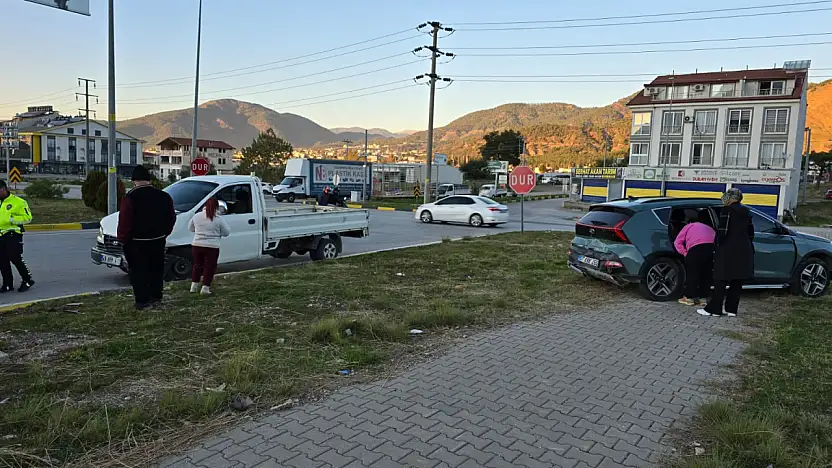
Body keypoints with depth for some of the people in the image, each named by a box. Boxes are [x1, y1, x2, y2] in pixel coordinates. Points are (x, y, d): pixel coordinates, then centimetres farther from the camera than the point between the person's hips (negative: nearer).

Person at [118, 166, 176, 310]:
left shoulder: (130, 197, -15)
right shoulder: (164, 196, 2)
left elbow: (124, 221, -17)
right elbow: (171, 218, 10)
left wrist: (122, 239, -5)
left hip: (136, 243, -5)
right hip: (158, 241, 5)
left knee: (138, 272, 3)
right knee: (156, 270, 17)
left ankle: (142, 301, 3)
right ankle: (156, 297, 25)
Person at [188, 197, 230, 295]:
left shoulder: (197, 216, 3)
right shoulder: (218, 219, -9)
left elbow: (190, 228, 17)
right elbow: (226, 232, -2)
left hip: (196, 245, 4)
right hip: (212, 247, -4)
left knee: (197, 265, 18)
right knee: (209, 267, 4)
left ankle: (194, 285, 22)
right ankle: (205, 287, 4)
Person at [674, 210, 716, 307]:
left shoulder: (688, 226, 25)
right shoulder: (709, 228, 38)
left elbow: (677, 242, 13)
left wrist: (685, 253, 14)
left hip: (697, 248, -4)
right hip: (712, 247, 5)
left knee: (692, 273, 8)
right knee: (706, 274, 17)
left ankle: (689, 297, 13)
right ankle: (703, 298, 21)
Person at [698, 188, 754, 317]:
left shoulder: (727, 210, -9)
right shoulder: (746, 211, 13)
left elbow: (722, 231, -16)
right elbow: (751, 232, 16)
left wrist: (718, 246, -7)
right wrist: (747, 246, 21)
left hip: (728, 250, -7)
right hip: (744, 250, 7)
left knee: (721, 280, -4)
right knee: (737, 281, 9)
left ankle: (714, 309, -2)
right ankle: (731, 308, 13)